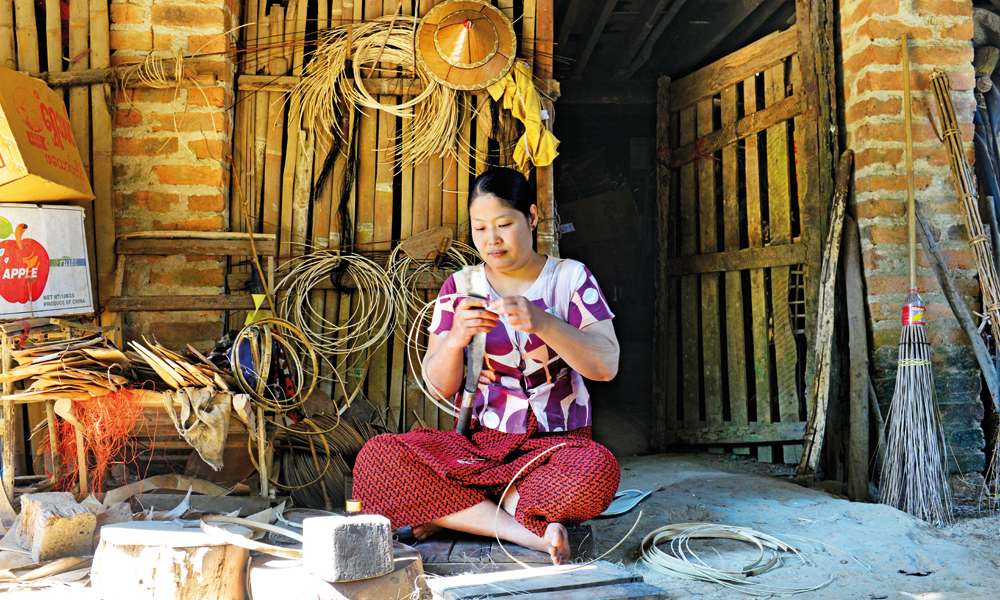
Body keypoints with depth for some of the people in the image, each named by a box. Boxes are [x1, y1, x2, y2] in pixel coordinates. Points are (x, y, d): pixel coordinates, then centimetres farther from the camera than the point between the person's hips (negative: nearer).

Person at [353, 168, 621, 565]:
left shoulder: (570, 277, 2)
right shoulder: (458, 289, 7)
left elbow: (606, 365, -9)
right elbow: (439, 386, 2)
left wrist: (541, 323, -25)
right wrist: (456, 339, -20)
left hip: (558, 443, -1)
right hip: (478, 443, 2)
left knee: (597, 471, -37)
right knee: (375, 458, -24)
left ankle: (451, 512, -16)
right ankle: (530, 532, -20)